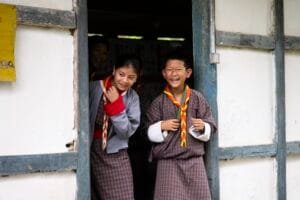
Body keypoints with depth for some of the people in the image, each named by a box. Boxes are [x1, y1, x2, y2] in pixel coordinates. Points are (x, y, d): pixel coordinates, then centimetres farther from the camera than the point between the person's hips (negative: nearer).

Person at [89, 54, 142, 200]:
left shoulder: (132, 98, -2)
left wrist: (116, 104, -16)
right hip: (90, 150, 0)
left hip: (115, 155, 1)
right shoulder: (94, 88, -7)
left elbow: (127, 131, -9)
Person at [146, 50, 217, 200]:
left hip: (194, 160, 2)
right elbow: (148, 132, 4)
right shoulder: (158, 102, 0)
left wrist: (202, 127, -15)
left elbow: (211, 127, 5)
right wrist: (161, 127, -13)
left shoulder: (197, 98, 1)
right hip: (168, 162, -1)